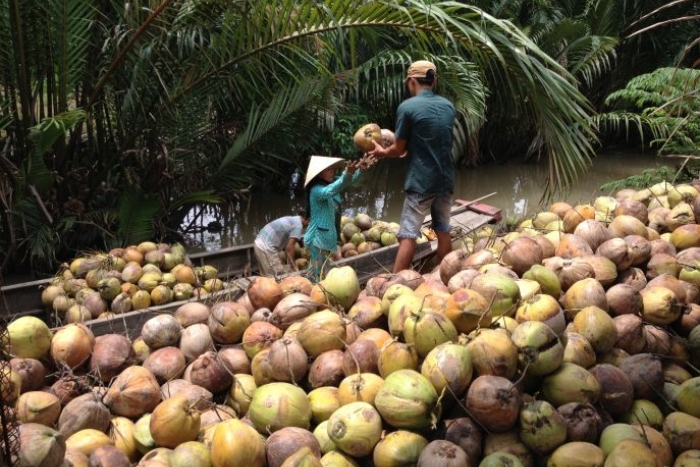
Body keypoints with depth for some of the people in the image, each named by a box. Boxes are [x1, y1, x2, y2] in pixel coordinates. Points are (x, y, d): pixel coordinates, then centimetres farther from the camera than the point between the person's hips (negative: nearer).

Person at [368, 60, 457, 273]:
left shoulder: (407, 107, -10)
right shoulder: (448, 106, 8)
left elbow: (399, 149, -6)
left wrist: (382, 151, 16)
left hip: (420, 182, -6)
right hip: (445, 180, 6)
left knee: (408, 236, -3)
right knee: (443, 232, 13)